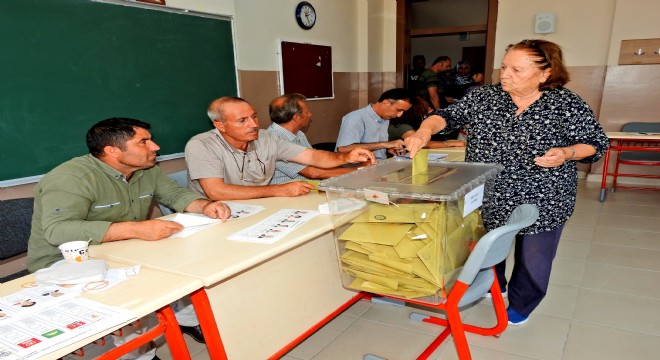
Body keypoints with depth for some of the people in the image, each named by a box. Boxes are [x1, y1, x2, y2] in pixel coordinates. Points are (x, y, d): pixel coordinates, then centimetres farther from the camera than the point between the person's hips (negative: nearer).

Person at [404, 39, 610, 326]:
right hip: (488, 198, 3)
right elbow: (449, 116, -7)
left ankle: (520, 306, 40)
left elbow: (596, 144, -4)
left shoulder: (567, 104, -11)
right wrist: (425, 130, -27)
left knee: (532, 259, 13)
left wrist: (567, 154, -24)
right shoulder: (484, 96, -4)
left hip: (541, 202, -2)